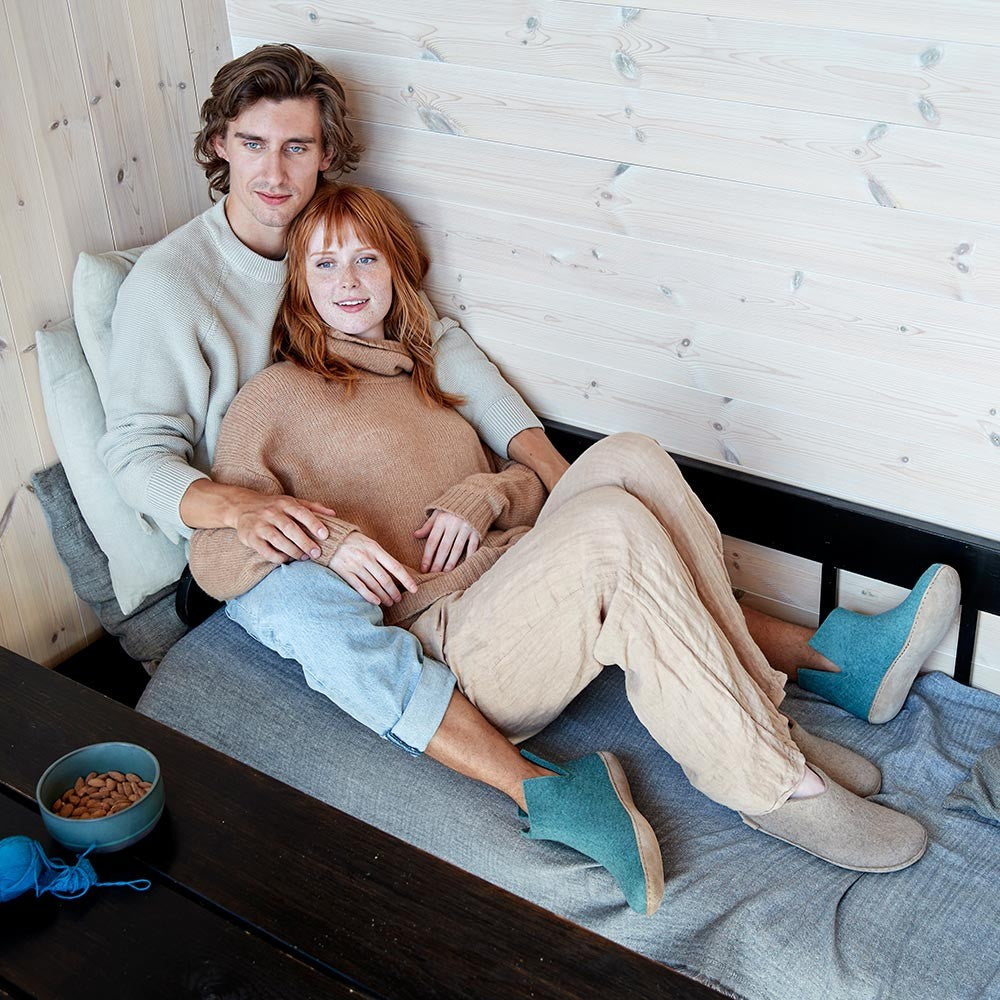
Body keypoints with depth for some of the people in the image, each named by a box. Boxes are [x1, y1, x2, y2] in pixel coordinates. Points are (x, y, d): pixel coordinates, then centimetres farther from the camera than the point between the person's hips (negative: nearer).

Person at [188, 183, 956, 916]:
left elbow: (527, 482, 23)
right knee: (612, 524, -32)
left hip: (524, 588, 6)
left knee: (626, 458, -21)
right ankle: (774, 786, -25)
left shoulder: (419, 375, 27)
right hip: (445, 647, -6)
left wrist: (483, 493, -1)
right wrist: (325, 536, -18)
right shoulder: (279, 396, 8)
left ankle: (764, 715, -19)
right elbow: (213, 555, 0)